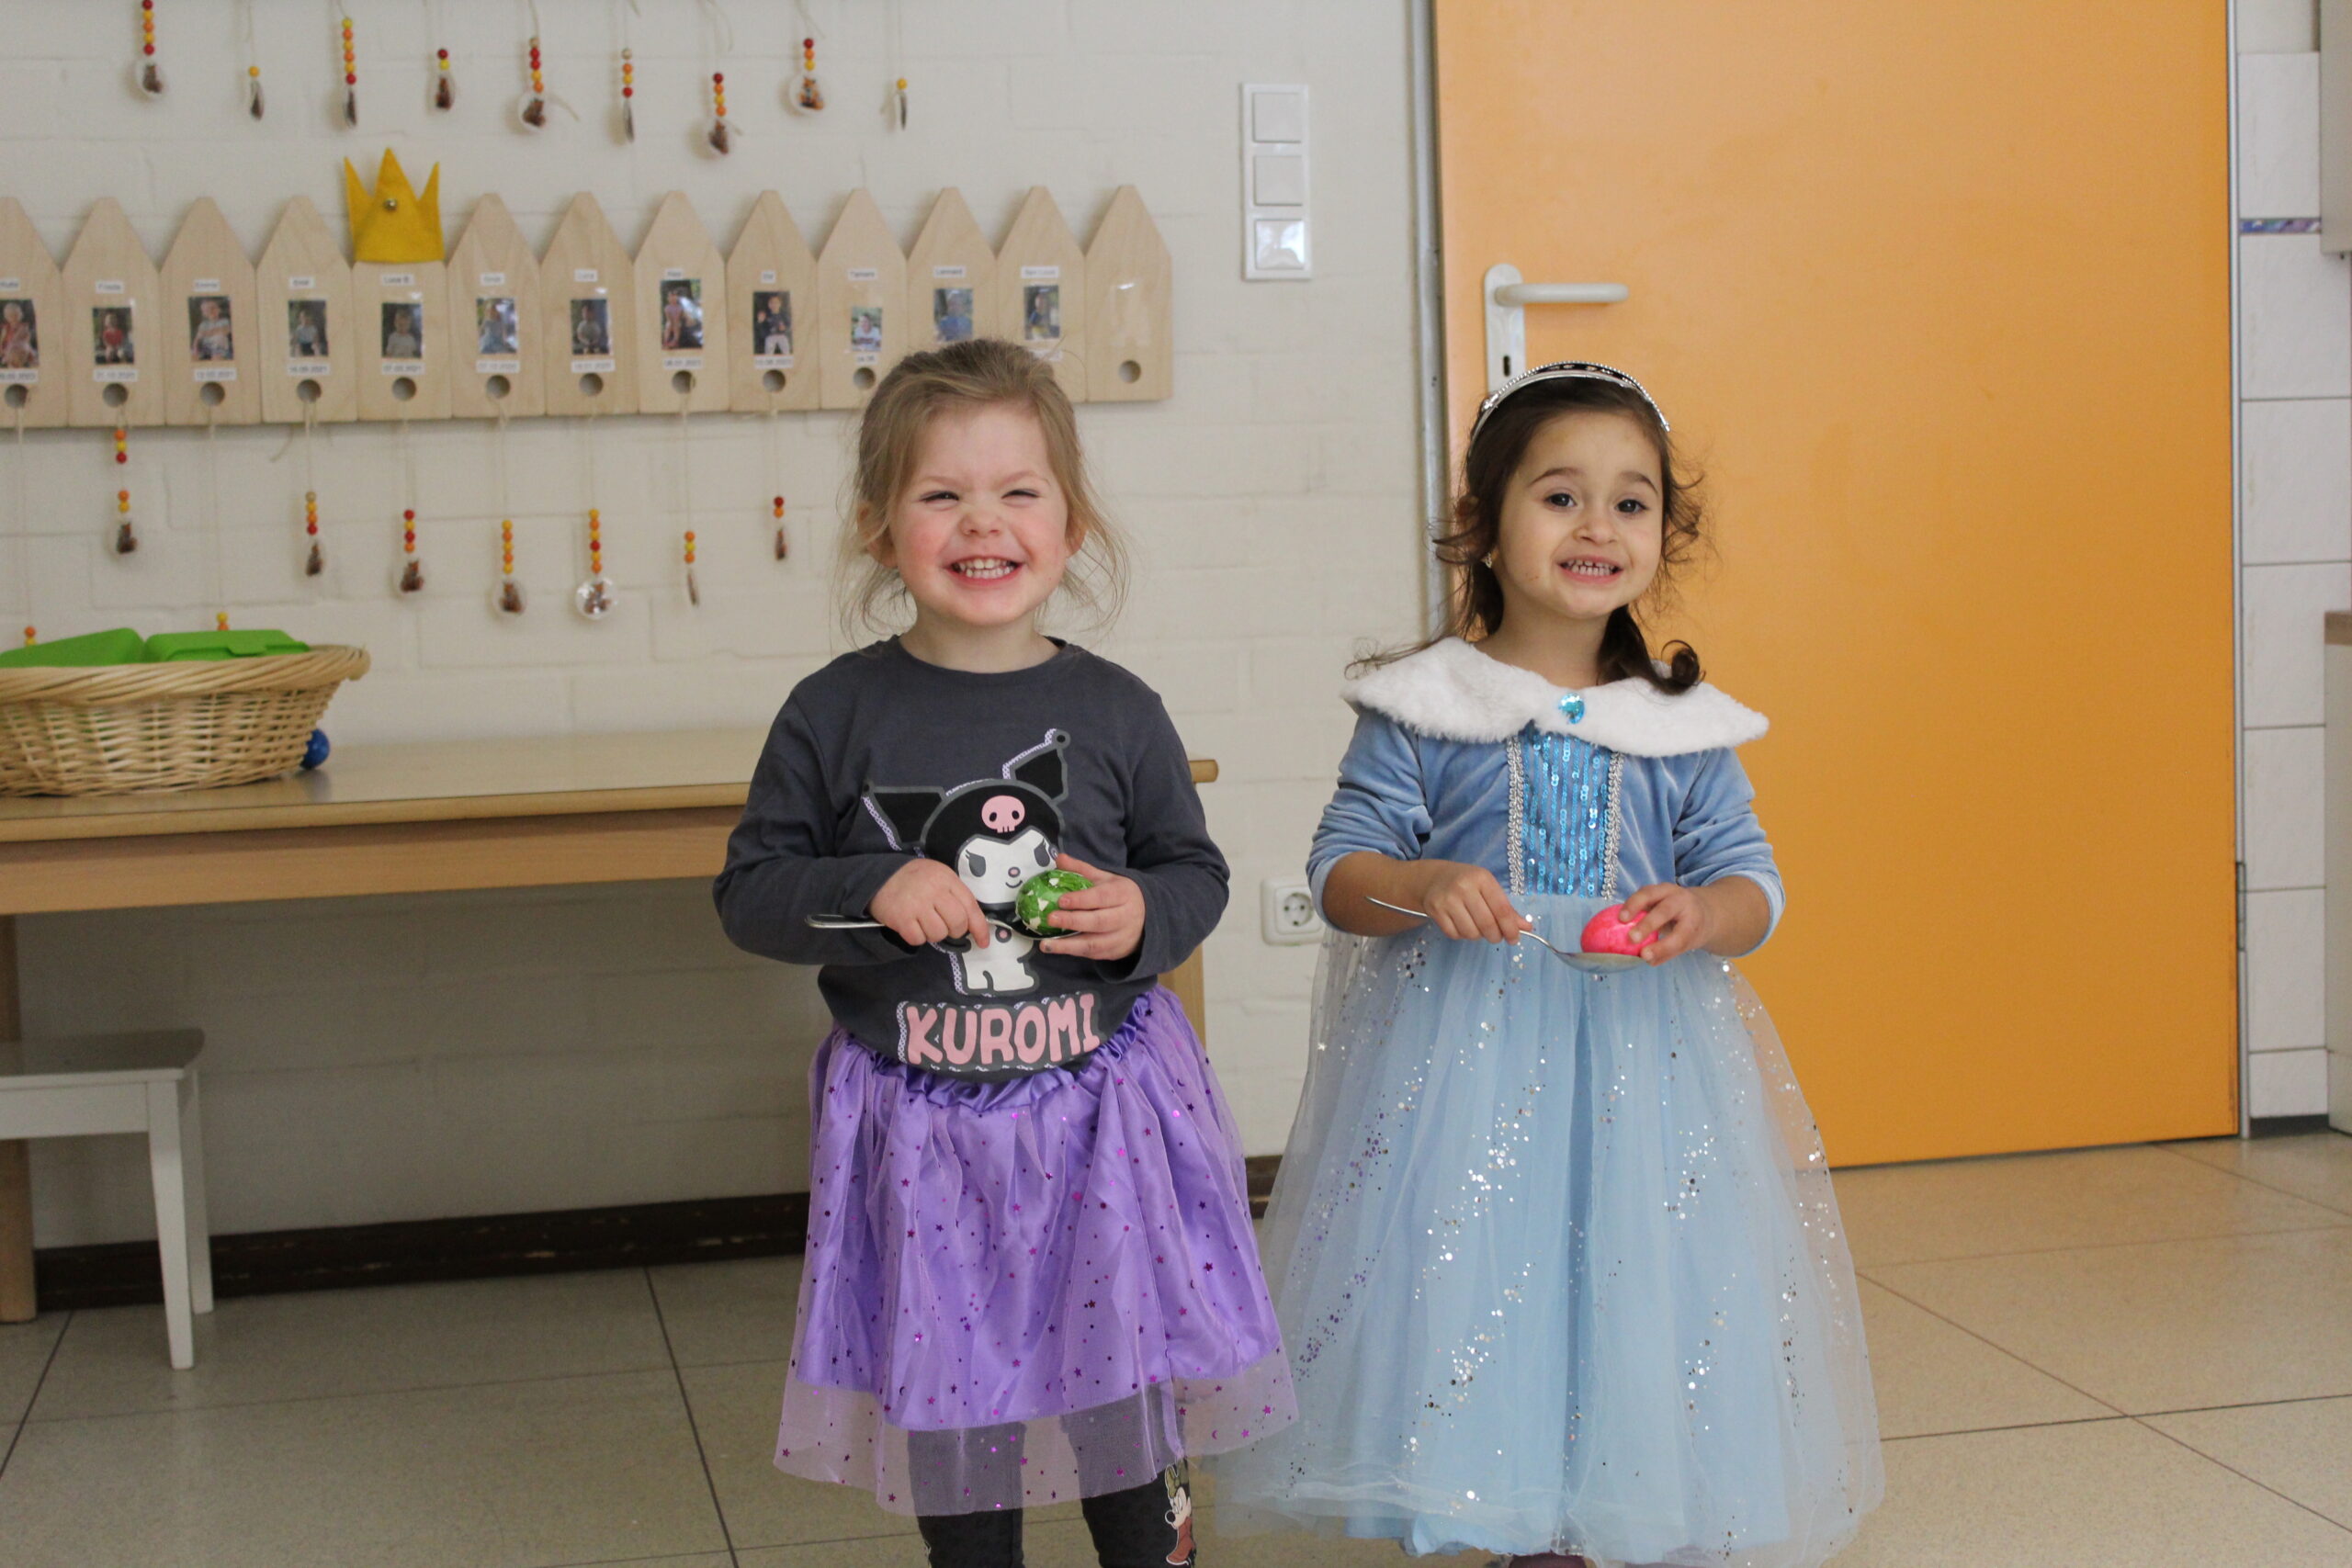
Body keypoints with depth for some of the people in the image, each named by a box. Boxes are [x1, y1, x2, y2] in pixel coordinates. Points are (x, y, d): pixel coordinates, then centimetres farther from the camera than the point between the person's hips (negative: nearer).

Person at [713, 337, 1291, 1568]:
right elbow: (750, 889, -2)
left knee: (1124, 1386, 10)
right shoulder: (836, 713, -5)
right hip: (919, 1125, 0)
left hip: (1100, 1107, 0)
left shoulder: (1117, 713, -2)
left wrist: (1145, 916, -12)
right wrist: (870, 894, -18)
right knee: (949, 1396, 13)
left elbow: (1195, 872, 9)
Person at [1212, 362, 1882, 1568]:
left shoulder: (1685, 726, 6)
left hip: (1642, 1058, 2)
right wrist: (1423, 888, -21)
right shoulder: (1420, 710, -1)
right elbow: (1338, 870, -1)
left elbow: (1751, 879, 6)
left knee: (1635, 1287, 3)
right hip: (1459, 1051, -2)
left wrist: (1704, 913, -16)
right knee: (1465, 1289, -3)